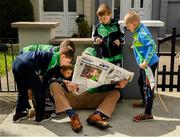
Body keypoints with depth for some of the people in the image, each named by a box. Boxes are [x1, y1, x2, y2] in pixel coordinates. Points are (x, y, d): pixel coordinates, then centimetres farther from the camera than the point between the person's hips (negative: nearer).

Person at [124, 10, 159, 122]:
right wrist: (135, 46, 15)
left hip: (149, 64, -10)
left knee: (147, 87, -4)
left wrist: (145, 62, -30)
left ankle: (148, 113, 4)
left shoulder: (142, 33, -23)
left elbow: (152, 46, -31)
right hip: (144, 63, 10)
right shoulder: (139, 29, 7)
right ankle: (145, 102, 44)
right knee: (141, 82, 24)